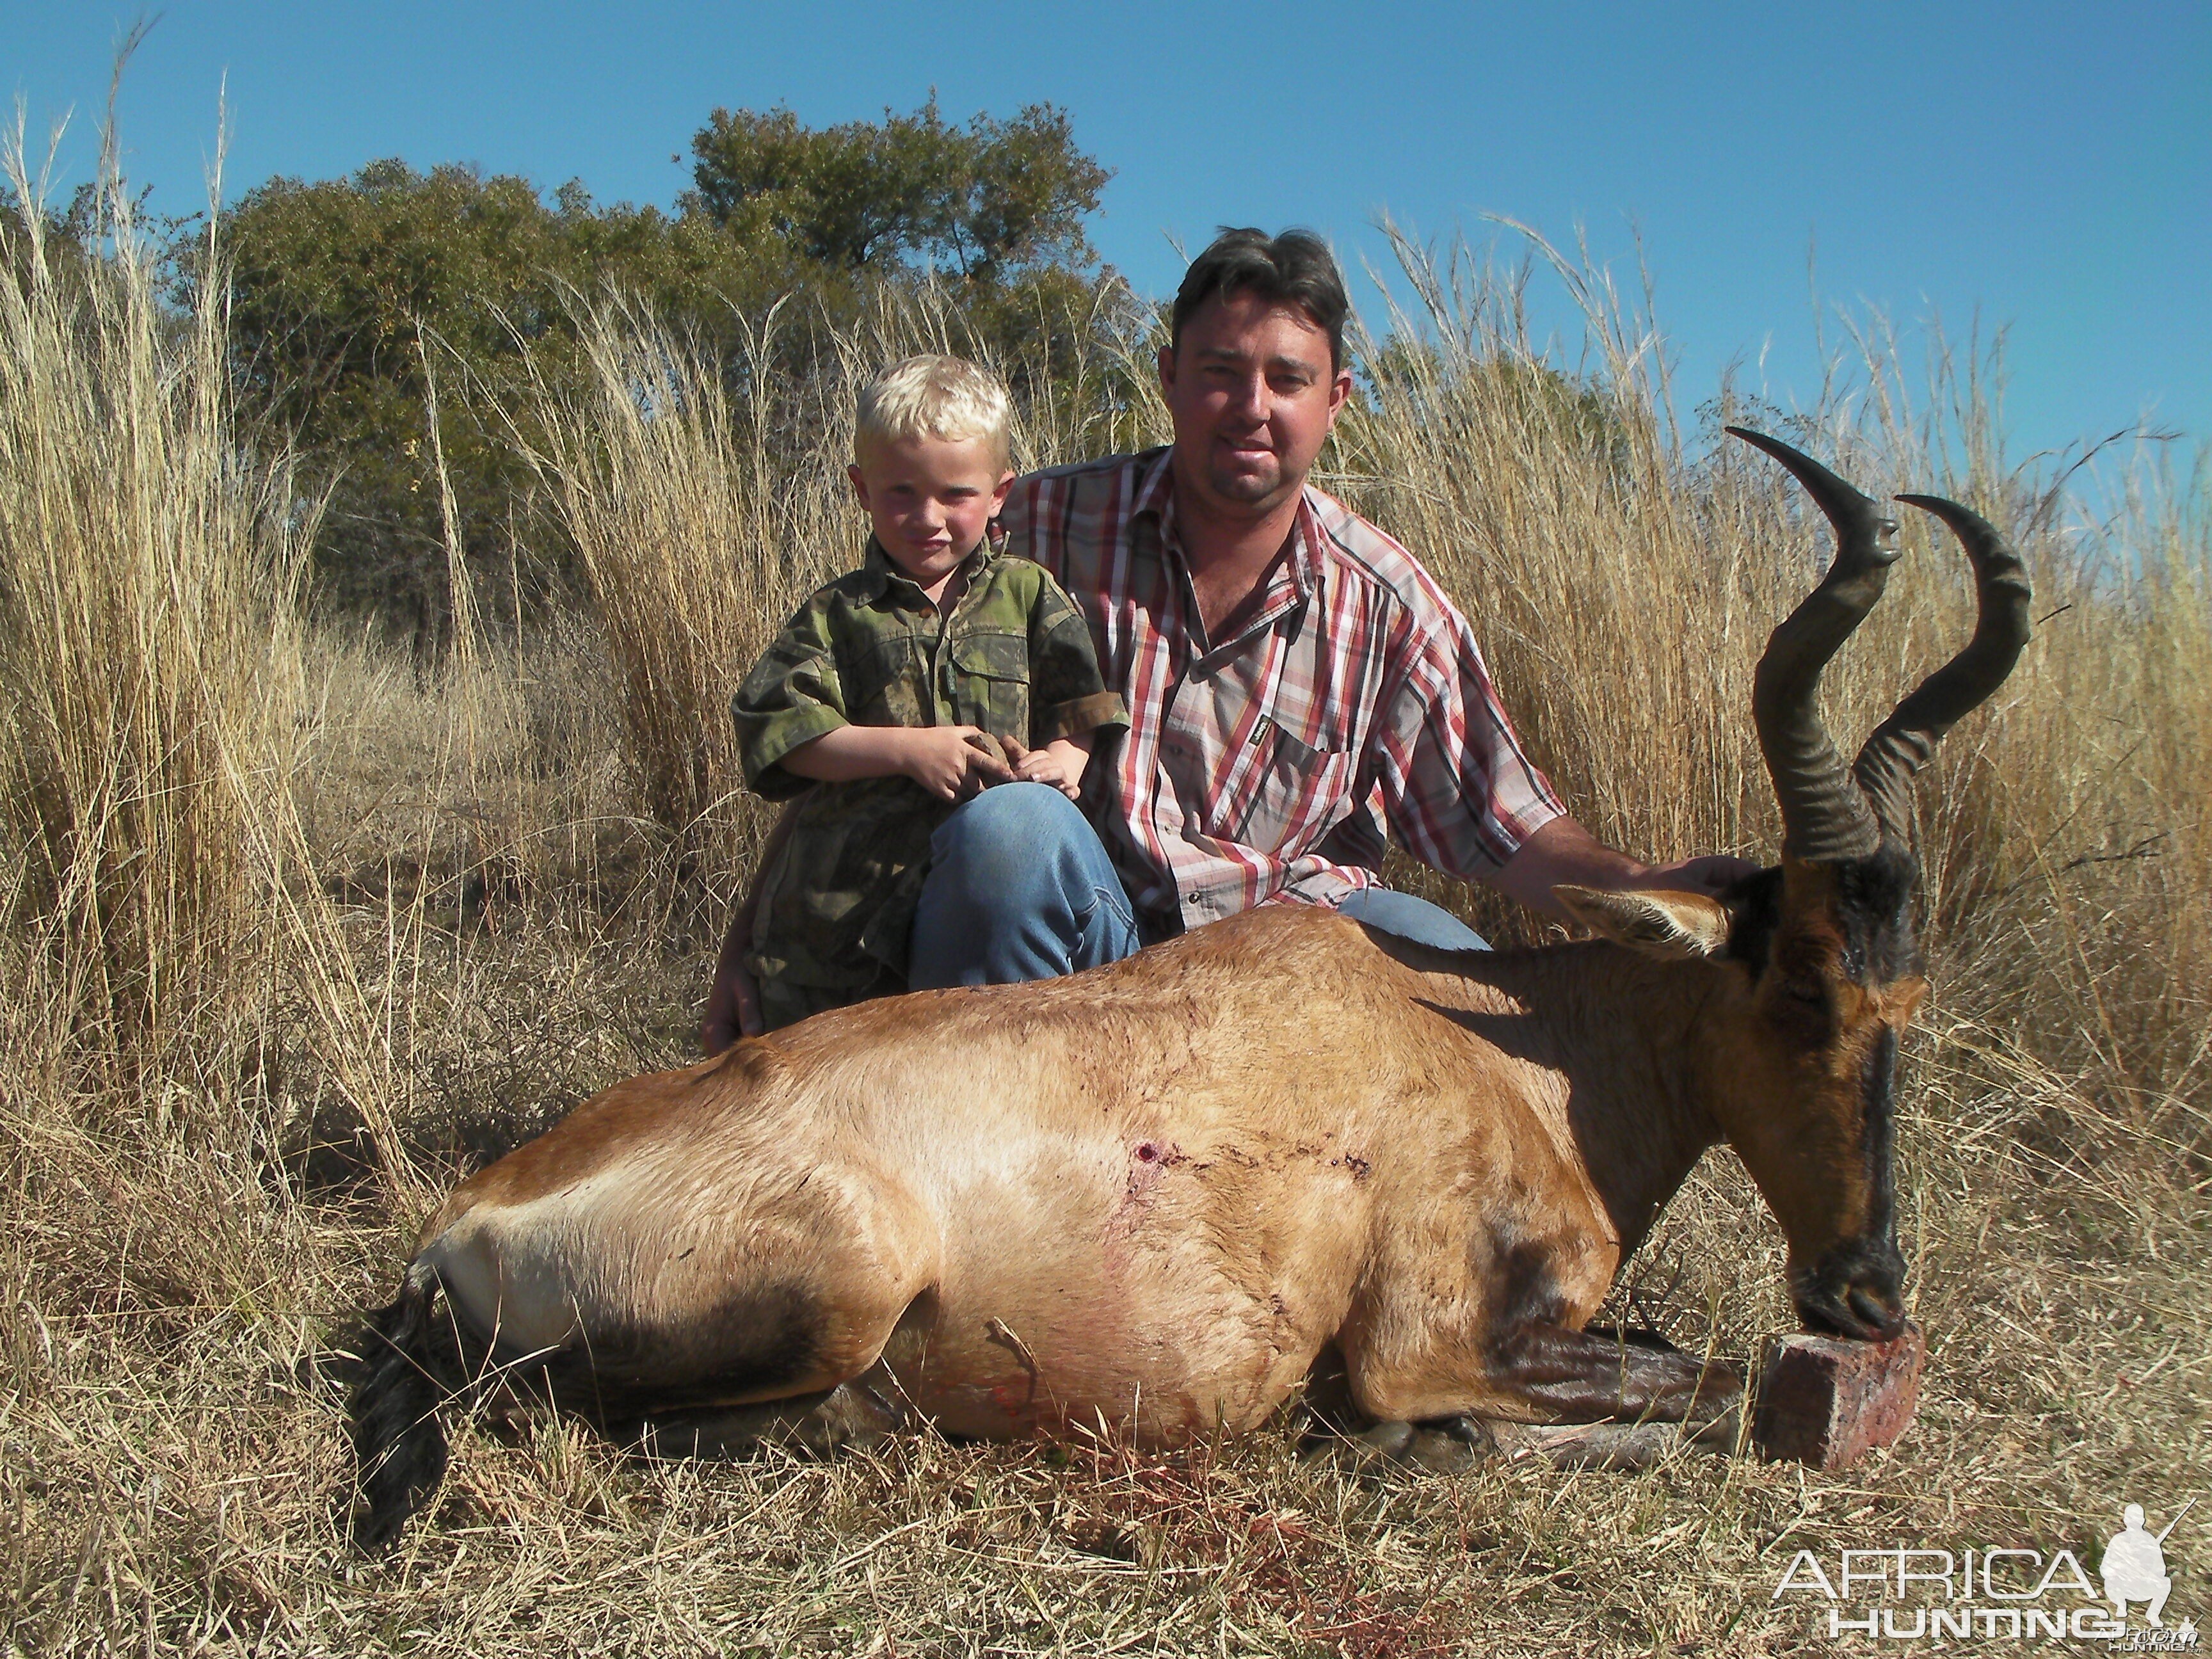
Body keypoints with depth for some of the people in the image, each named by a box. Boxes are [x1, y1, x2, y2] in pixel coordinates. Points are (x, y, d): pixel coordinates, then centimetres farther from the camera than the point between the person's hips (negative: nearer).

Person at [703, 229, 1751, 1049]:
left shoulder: (1388, 603, 1)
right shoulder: (1040, 530, -5)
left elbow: (1504, 831, 2)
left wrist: (1650, 890, -18)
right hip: (1072, 941, -2)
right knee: (1006, 825, -33)